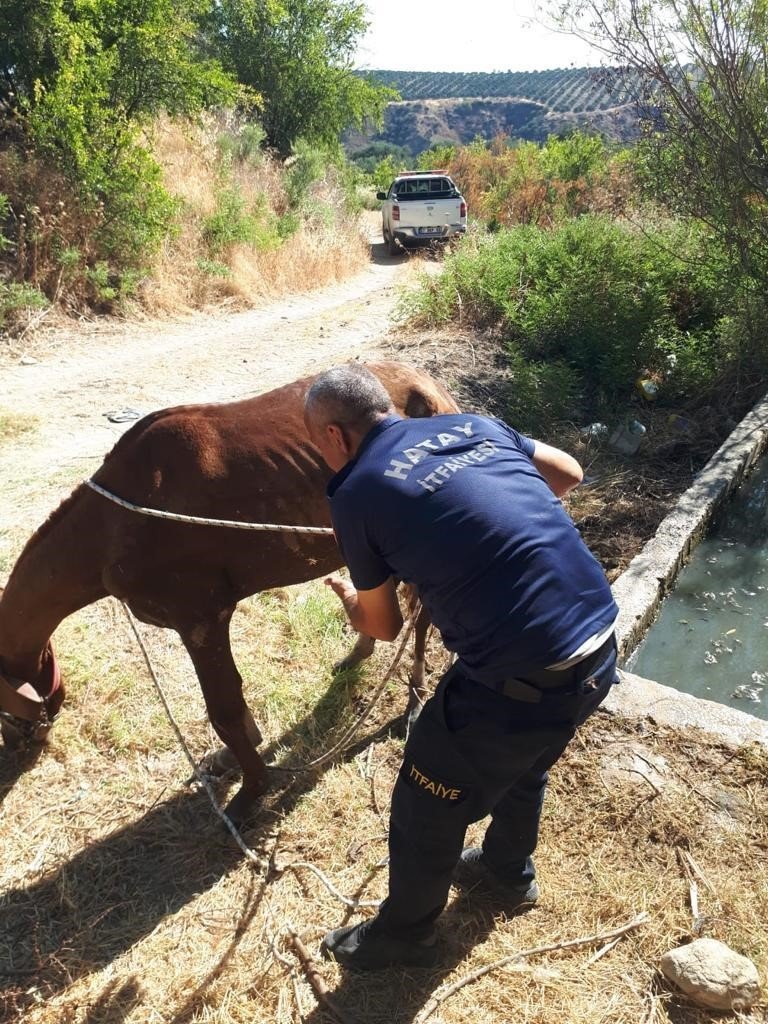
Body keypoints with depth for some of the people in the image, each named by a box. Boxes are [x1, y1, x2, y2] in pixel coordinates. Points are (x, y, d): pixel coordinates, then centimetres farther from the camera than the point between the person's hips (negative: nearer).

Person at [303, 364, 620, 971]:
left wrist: (347, 596, 28)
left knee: (426, 811, 19)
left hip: (520, 682, -7)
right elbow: (569, 474, 23)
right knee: (523, 764, 34)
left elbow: (384, 628, 7)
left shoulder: (356, 493, -7)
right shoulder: (475, 424, 8)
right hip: (601, 647, 7)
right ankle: (510, 875, 60)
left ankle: (404, 936, 45)